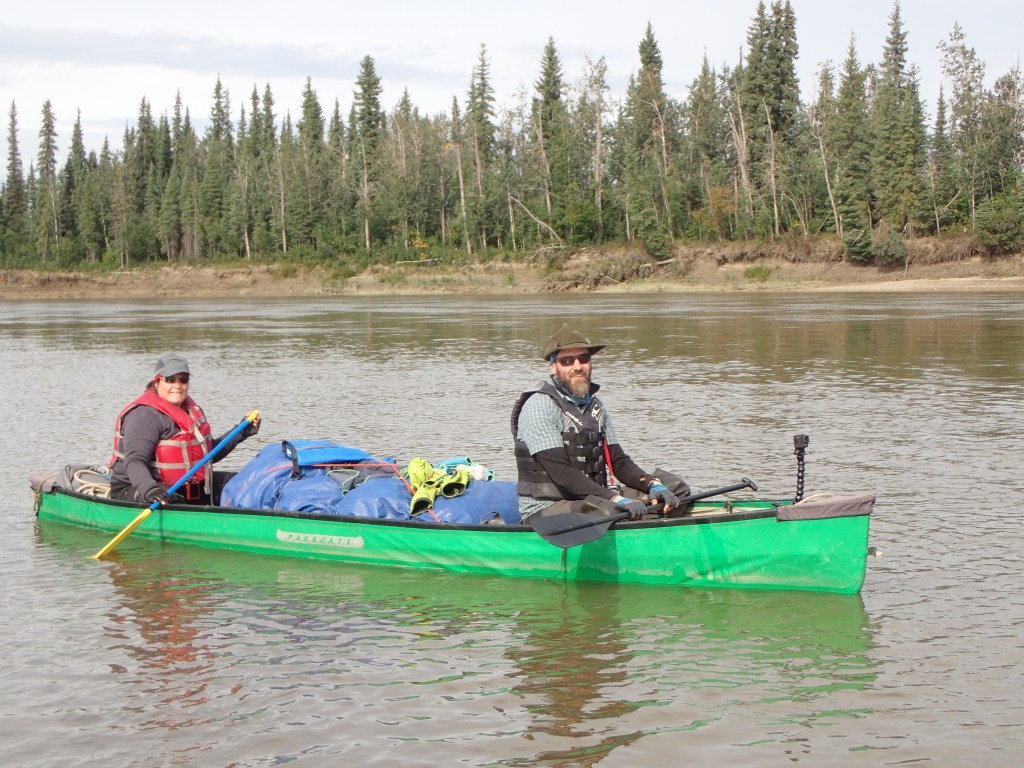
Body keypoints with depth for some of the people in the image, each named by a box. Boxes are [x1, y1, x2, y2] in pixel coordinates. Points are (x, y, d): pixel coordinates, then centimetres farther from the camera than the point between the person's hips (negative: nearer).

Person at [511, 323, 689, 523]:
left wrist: (653, 484, -9)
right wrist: (615, 499, -28)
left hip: (592, 500, 8)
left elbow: (619, 461, 12)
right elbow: (560, 473, -20)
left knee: (673, 486, -6)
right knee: (611, 513, -38)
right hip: (545, 510, -8)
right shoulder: (539, 406, -11)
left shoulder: (595, 406, 15)